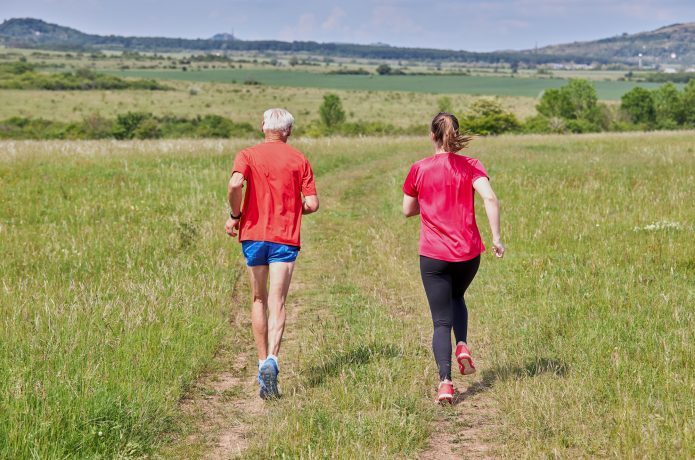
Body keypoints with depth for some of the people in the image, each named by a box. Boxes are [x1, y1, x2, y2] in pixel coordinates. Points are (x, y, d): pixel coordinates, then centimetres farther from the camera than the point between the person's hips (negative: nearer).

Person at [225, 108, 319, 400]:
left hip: (254, 234, 1)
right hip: (286, 238, -1)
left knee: (259, 301, 16)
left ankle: (263, 362, 22)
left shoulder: (248, 155, 2)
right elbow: (312, 204, 0)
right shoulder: (299, 160, 5)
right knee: (277, 303, -6)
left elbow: (235, 184, -18)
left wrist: (235, 215, -3)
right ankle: (271, 360, -26)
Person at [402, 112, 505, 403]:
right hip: (468, 252, 2)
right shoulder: (471, 166, -1)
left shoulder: (419, 169, -2)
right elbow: (490, 198, -15)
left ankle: (445, 382, -13)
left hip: (433, 256, -2)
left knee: (441, 321, 2)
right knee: (457, 297, 31)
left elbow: (407, 210, 7)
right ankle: (463, 346, 8)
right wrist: (496, 238, -11)